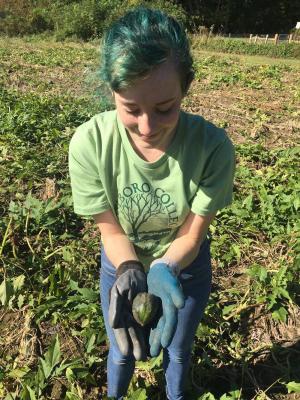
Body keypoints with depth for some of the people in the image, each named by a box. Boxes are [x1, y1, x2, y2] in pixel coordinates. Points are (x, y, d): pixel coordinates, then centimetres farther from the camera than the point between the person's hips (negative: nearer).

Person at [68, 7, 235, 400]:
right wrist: (129, 272, -36)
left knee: (177, 349, 26)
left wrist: (163, 271, -38)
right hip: (121, 264, 1)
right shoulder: (89, 143, -31)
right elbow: (111, 229, -18)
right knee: (122, 350, 25)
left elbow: (191, 233, -20)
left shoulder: (212, 146, -32)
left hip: (186, 266, 0)